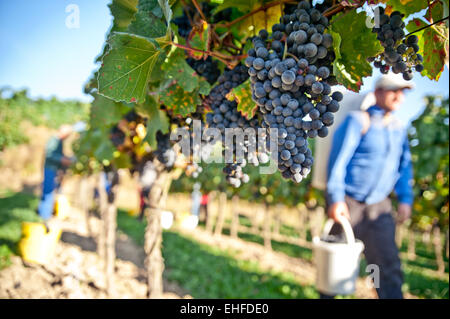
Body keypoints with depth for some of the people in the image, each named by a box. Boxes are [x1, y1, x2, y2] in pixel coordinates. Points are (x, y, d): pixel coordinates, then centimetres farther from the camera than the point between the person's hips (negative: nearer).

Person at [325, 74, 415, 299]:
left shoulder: (398, 128, 11)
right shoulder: (358, 120, -10)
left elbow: (404, 165, 17)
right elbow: (338, 159, -16)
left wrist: (405, 199, 7)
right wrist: (336, 199, -23)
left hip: (378, 205, 5)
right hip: (347, 203, -5)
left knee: (388, 262, -1)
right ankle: (326, 293, 32)